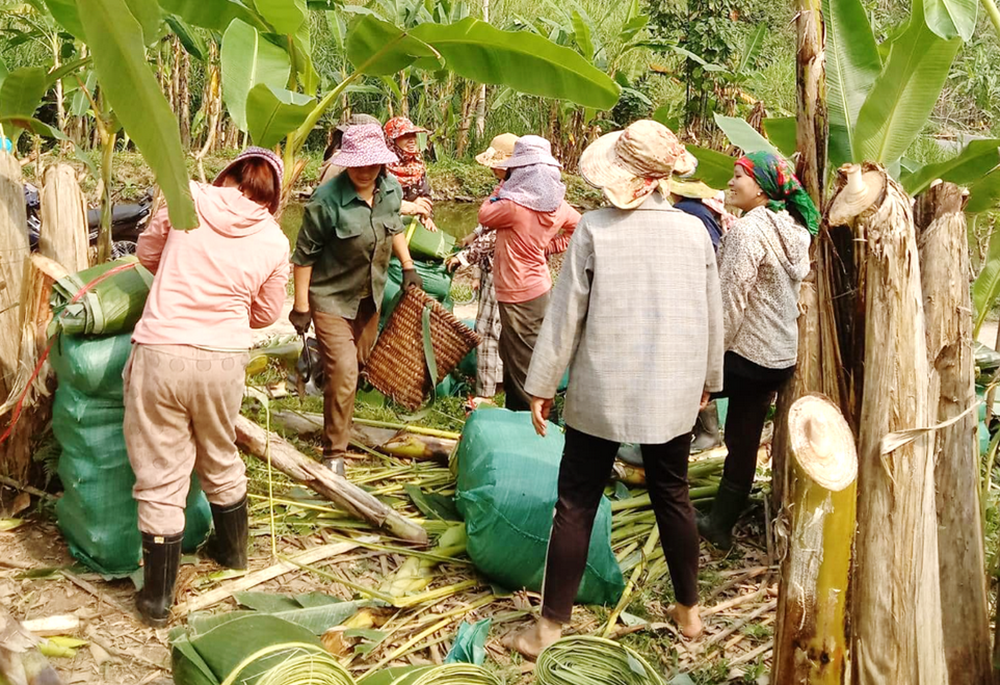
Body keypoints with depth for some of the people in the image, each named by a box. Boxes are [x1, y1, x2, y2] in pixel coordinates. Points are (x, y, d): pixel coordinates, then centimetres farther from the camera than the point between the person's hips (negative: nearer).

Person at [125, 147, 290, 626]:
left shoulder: (189, 199, -2)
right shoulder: (275, 242, 2)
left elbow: (147, 252, 14)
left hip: (161, 352, -2)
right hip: (224, 359, 2)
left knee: (161, 479, 6)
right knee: (221, 460, 26)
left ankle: (157, 597, 16)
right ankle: (232, 550, 47)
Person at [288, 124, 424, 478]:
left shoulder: (392, 189, -7)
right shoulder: (327, 198, -25)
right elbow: (304, 254, -17)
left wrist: (408, 267, 12)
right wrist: (301, 305, -15)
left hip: (370, 296, 7)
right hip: (331, 297, -6)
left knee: (360, 363, 20)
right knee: (343, 371, -15)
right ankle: (334, 454, -2)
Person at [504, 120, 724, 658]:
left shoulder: (593, 230, -11)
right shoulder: (694, 231, -4)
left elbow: (565, 315, -9)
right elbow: (713, 316, 5)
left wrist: (541, 385, 1)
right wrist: (708, 378, 20)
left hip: (602, 393, -3)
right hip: (673, 393, 3)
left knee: (576, 504, 6)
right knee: (673, 496, 18)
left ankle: (551, 623, 13)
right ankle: (688, 609, 32)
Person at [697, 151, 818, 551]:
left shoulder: (748, 230, -17)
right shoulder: (793, 228, 11)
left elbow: (730, 301, -21)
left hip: (746, 354, -9)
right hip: (783, 355, 9)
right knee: (744, 443, 14)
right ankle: (720, 526, 24)